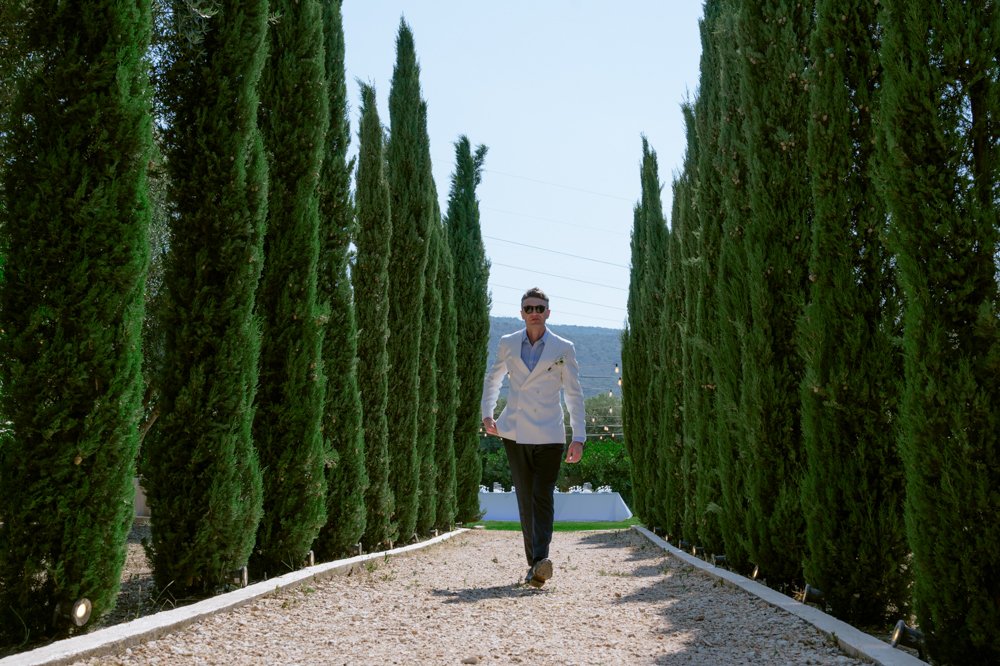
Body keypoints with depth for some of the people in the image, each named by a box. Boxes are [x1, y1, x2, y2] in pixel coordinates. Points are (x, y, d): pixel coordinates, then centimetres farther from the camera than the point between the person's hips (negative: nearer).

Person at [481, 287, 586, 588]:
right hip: (515, 433, 3)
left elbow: (574, 395, 3)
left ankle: (540, 560, -20)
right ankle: (534, 562, 13)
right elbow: (492, 379, 23)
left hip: (549, 436, -2)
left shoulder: (563, 348, 1)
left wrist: (578, 437, -3)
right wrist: (487, 414, 14)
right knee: (525, 500, 6)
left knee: (543, 498, -12)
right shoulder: (507, 344, 7)